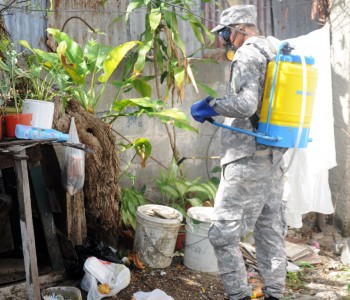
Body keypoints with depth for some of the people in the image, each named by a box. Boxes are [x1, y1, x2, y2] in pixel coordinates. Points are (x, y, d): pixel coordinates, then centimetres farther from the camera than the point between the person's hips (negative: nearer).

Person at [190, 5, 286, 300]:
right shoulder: (276, 56, 16)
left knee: (224, 233, -4)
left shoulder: (247, 56, -11)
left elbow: (244, 104, -23)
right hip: (274, 160, 9)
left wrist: (212, 105, -9)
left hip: (247, 161, -9)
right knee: (271, 233, 14)